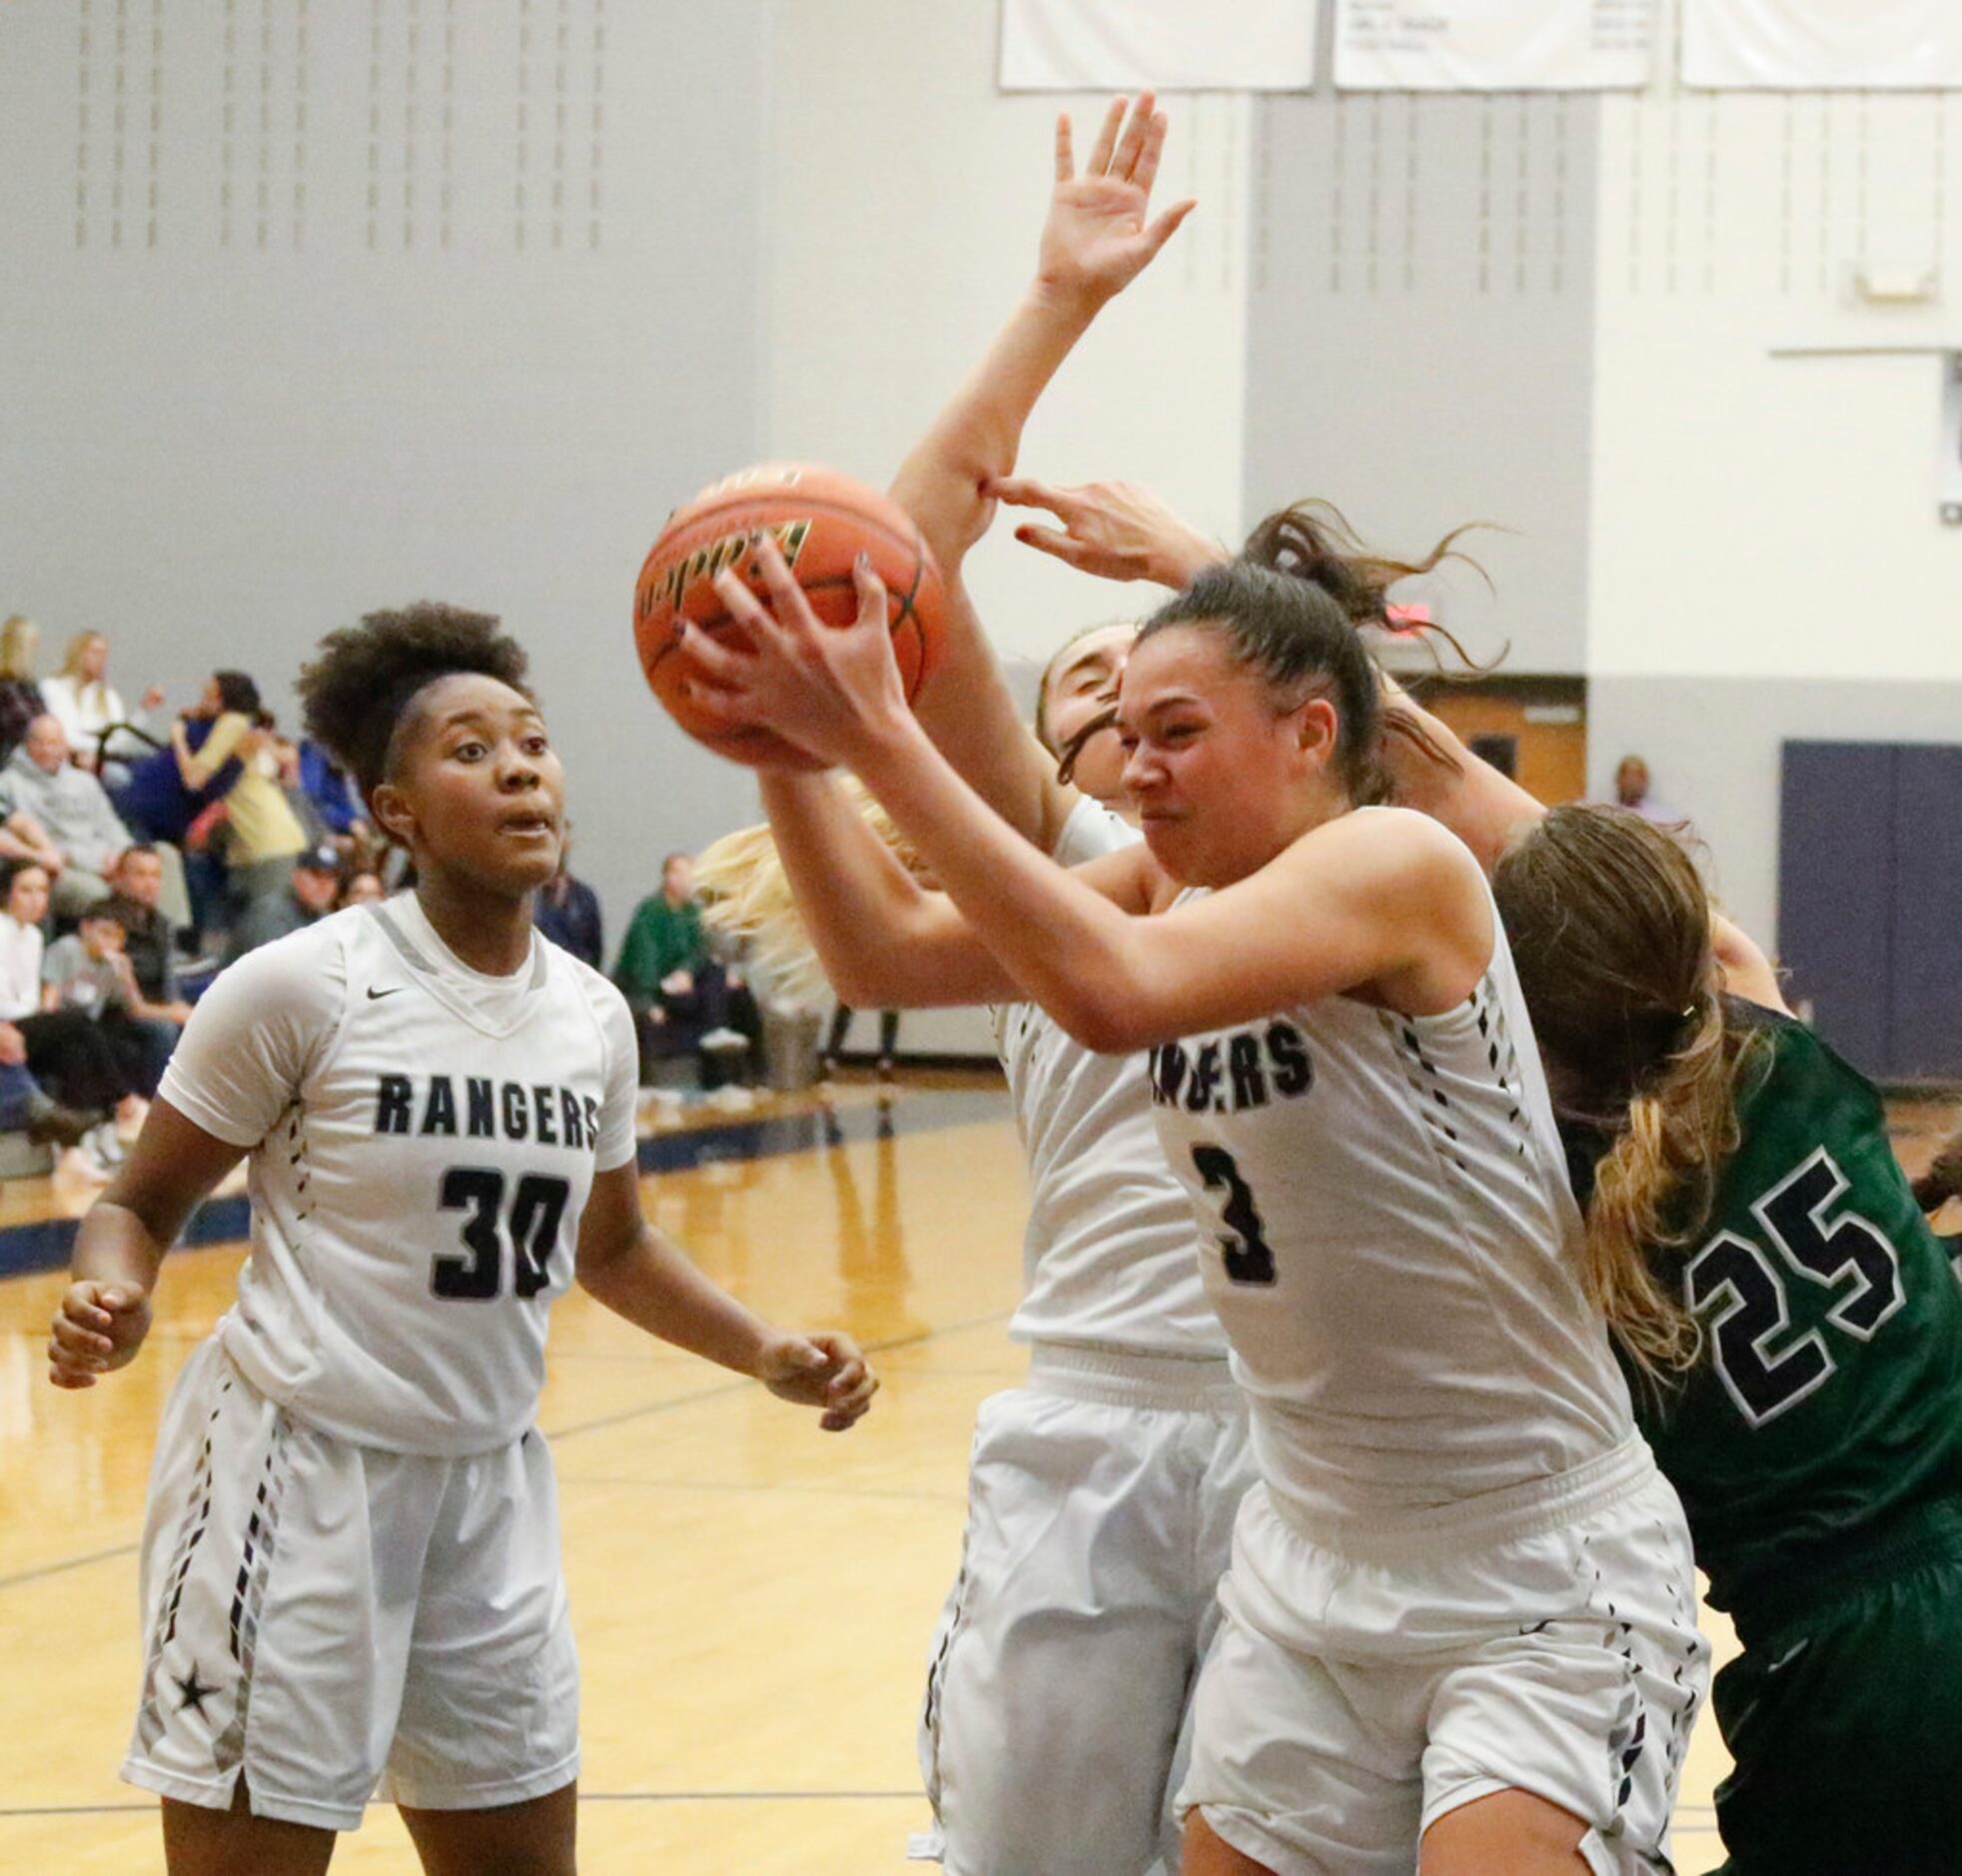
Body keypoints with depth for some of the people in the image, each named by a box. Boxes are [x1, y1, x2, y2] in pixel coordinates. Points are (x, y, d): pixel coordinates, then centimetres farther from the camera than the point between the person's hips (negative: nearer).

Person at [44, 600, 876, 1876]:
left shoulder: (594, 1016, 4)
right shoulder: (304, 986, -13)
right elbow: (141, 1206, -4)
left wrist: (767, 1354, 9)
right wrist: (113, 1307, -25)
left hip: (492, 1481, 6)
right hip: (299, 1469, -6)